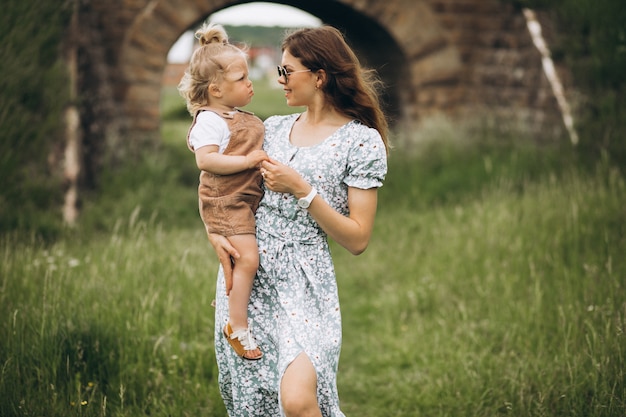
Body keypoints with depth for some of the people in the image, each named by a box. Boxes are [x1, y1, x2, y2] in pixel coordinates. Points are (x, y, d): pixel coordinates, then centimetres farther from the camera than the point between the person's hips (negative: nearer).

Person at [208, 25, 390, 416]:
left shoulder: (362, 142, -5)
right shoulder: (273, 128, 12)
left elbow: (358, 239, -8)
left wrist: (301, 190, -15)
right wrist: (215, 231, -1)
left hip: (303, 283, -5)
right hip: (246, 271, 6)